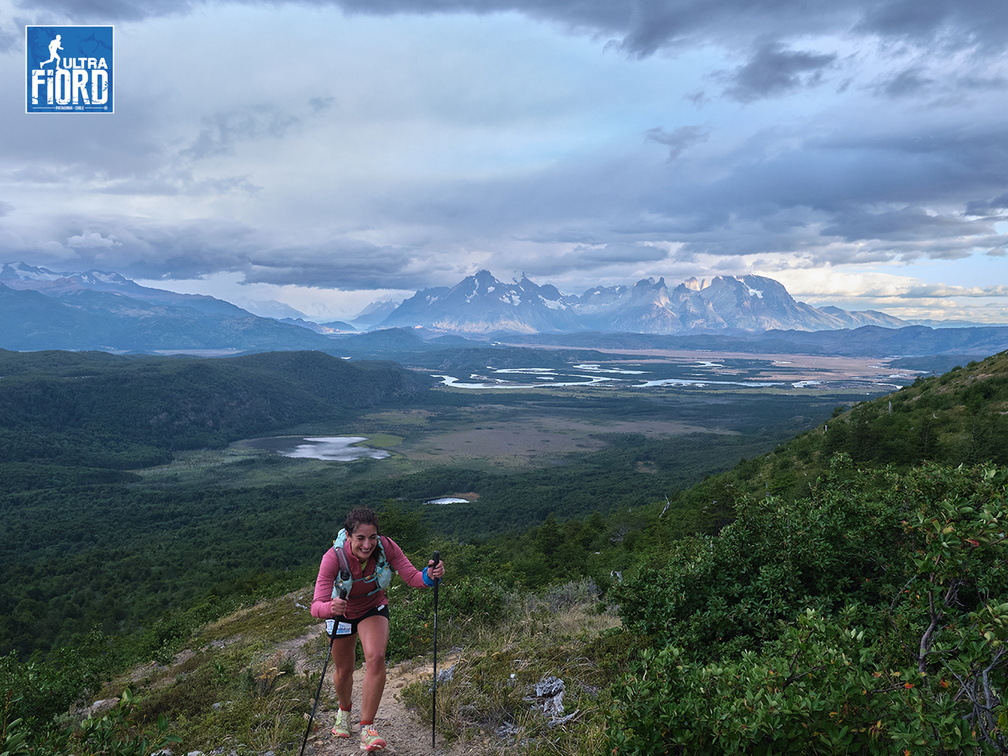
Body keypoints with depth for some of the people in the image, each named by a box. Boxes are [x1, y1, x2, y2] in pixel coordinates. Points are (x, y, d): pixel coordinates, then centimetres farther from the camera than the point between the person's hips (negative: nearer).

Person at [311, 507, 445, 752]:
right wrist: (330, 608, -62)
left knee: (376, 657, -23)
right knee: (344, 670, 14)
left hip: (374, 609, 0)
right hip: (342, 613, 0)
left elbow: (412, 577, -32)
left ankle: (367, 728, -10)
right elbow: (316, 606, -40)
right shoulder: (334, 557, -36)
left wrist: (429, 576, -54)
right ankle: (344, 710, 48)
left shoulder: (386, 547, -31)